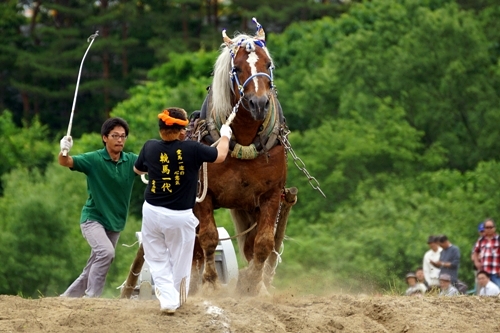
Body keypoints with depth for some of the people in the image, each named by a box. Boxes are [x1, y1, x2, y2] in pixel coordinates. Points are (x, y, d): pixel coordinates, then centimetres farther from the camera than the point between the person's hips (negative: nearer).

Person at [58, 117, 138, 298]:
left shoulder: (131, 161, -2)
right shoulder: (94, 159, -12)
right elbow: (65, 162, -22)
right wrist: (64, 151, -44)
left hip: (115, 224, 5)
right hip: (93, 219, -5)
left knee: (92, 272, 10)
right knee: (106, 251, -30)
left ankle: (67, 297, 27)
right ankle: (91, 297, -23)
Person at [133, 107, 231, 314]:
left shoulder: (150, 147, -6)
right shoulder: (192, 149, -16)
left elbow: (138, 169, 15)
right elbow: (220, 156, 2)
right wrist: (225, 135, 21)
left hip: (152, 212, 2)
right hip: (181, 216, -2)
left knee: (157, 260, 14)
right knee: (179, 262, 15)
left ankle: (167, 298, -2)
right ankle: (178, 300, 28)